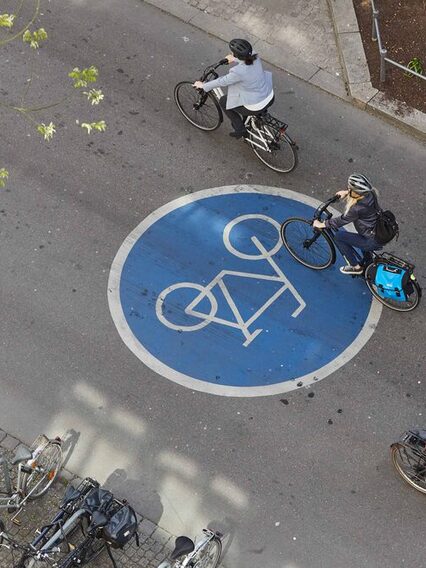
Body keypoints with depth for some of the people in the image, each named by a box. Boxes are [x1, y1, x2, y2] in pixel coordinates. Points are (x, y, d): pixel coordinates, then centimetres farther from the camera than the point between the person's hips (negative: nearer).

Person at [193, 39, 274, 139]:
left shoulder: (238, 72, -30)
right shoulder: (254, 56, -12)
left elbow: (222, 82, -14)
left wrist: (203, 85, 1)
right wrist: (234, 59, 30)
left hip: (256, 107, -7)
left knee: (223, 102, 13)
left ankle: (240, 130, 23)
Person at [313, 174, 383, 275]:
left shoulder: (357, 209, -28)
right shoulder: (370, 194, -7)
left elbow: (341, 220, -15)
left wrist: (322, 224, -3)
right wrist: (346, 192, 16)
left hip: (373, 242, -8)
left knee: (338, 236, 0)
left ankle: (356, 267, 12)